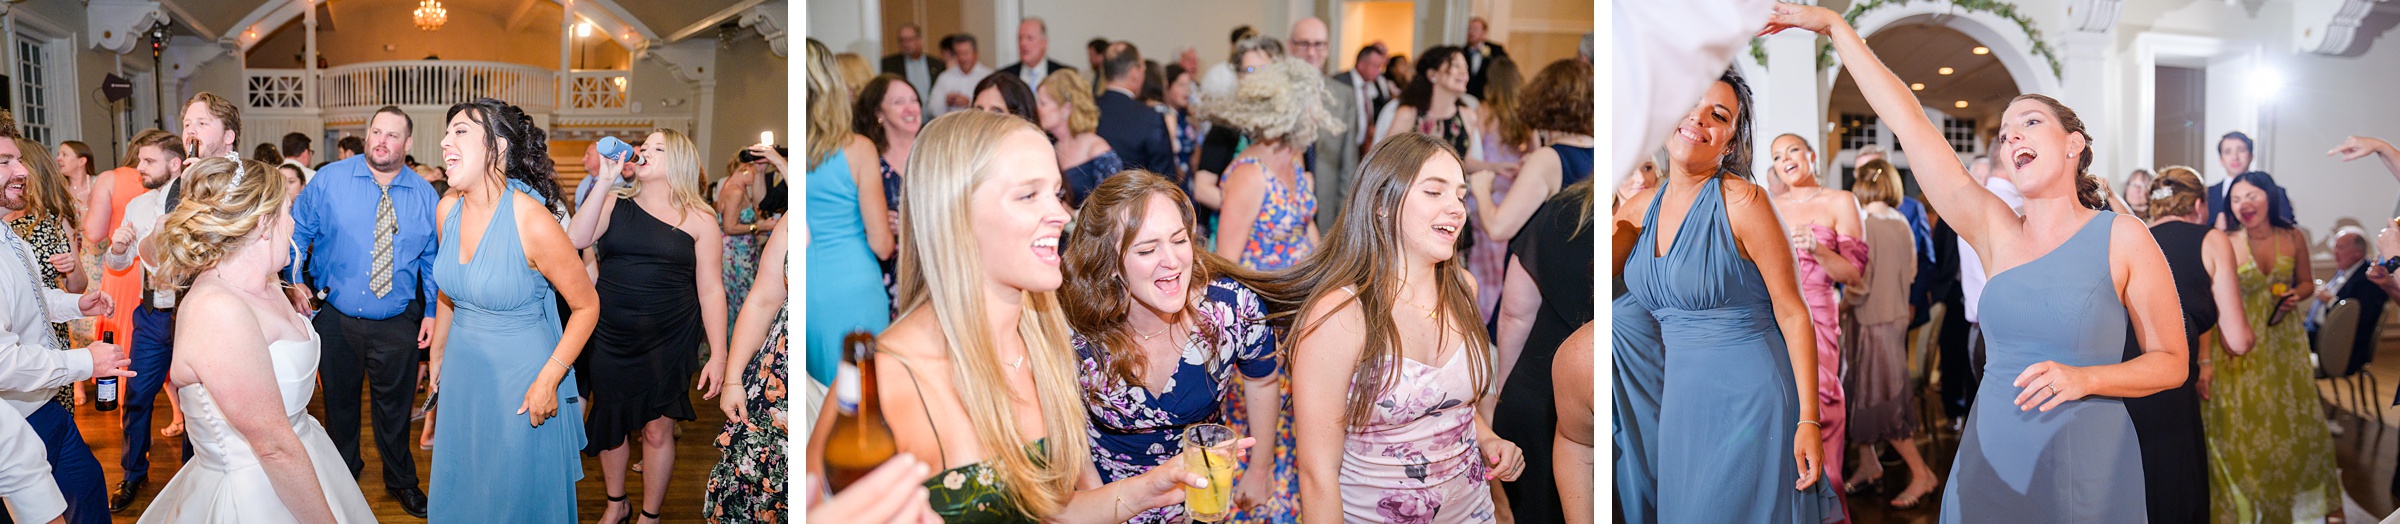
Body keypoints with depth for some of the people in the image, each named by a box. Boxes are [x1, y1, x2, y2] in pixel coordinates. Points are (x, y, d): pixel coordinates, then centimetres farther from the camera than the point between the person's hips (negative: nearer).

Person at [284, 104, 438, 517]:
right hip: (336, 319, 0)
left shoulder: (425, 196, -2)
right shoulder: (329, 180, -5)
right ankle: (344, 472, 38)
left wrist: (433, 312, 1)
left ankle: (401, 482, 30)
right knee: (339, 402, 16)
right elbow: (298, 230, 2)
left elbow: (433, 260, 5)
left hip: (398, 325, 0)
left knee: (395, 407, 11)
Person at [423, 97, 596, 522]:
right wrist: (436, 363, 20)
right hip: (462, 370, 6)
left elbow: (586, 306, -15)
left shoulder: (532, 221, -24)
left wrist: (548, 379, -18)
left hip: (519, 375, -6)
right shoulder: (448, 208, -4)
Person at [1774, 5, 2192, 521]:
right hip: (1989, 463, 3)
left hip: (2083, 473, -3)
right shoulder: (1997, 234, 3)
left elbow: (2170, 362, 1)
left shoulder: (2122, 239, -3)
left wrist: (2082, 378, -17)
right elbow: (1910, 124, 1)